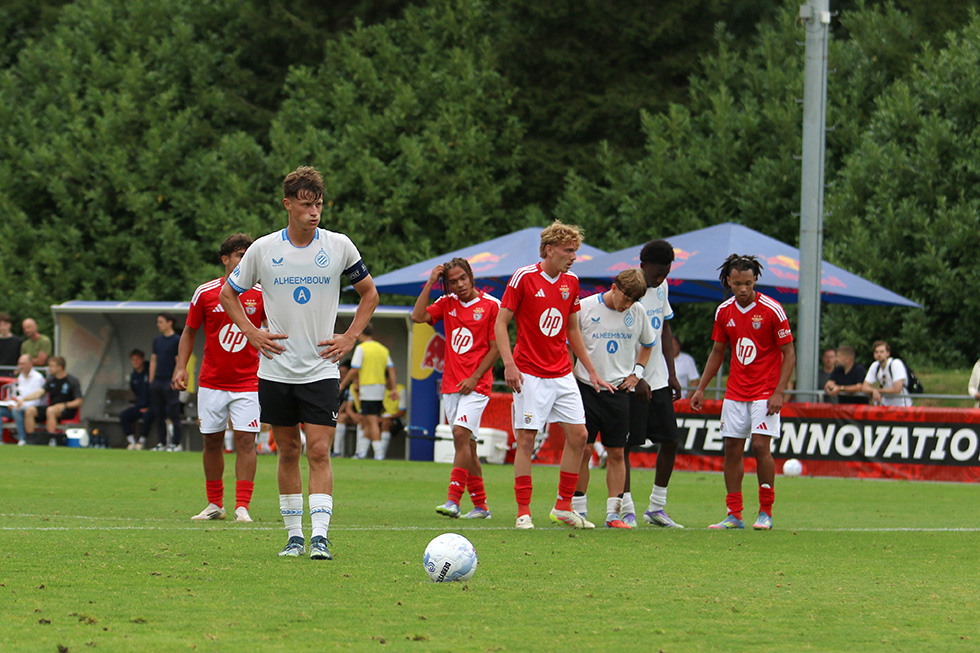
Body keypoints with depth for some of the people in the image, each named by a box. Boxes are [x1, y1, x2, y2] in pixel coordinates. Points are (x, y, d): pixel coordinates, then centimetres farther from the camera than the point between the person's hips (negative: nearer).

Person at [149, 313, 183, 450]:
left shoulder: (177, 340, -5)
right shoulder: (157, 340, 16)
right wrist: (151, 380, 12)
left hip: (170, 382, -7)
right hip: (157, 381, 7)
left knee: (173, 414, -5)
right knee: (159, 414, 8)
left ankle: (176, 443, -2)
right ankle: (161, 443, 13)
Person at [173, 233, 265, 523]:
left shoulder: (260, 294, -2)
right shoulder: (205, 293, -1)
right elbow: (189, 331, 9)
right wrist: (181, 367, -1)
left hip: (247, 382, -1)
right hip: (211, 382, 1)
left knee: (245, 441, -9)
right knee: (212, 441, 6)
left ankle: (242, 507, -7)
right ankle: (215, 505, 18)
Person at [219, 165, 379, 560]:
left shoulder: (338, 246, -2)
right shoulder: (263, 249, -1)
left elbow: (369, 294, 12)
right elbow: (228, 294, 12)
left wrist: (349, 338, 2)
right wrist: (251, 333, 0)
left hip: (321, 369, -1)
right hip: (276, 371, 1)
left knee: (319, 451, -11)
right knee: (288, 452, 7)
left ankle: (320, 536, -14)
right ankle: (294, 536, 16)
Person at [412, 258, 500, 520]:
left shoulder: (491, 305, -4)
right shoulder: (447, 303, 10)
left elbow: (495, 348, -4)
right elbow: (418, 316, -2)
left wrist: (475, 378, -11)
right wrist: (430, 284, -4)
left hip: (475, 386, -6)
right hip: (450, 385, 6)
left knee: (461, 435, -19)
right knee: (467, 443, 8)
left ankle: (453, 500, -24)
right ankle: (480, 506, 13)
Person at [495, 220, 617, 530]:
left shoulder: (571, 282, 8)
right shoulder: (524, 277, -9)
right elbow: (501, 323, -7)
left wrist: (592, 372, 18)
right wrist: (509, 364, -18)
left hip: (562, 374, 6)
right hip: (530, 375, -6)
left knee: (578, 435, 0)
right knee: (526, 439, -6)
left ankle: (563, 507, 11)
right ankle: (523, 513, -1)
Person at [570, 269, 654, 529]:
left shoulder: (638, 312, 2)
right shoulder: (585, 307, -6)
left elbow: (647, 344, 21)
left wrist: (637, 372, 9)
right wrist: (571, 378, -2)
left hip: (619, 390, 2)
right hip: (586, 388, -2)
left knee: (616, 453, 1)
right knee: (583, 449, -5)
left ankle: (614, 513, 4)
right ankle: (579, 510, 4)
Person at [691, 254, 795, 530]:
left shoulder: (772, 310, -10)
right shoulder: (724, 311, 5)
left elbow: (789, 354, -8)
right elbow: (717, 352, 17)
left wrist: (779, 392, -15)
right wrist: (701, 389, 13)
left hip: (765, 392, -5)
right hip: (735, 391, 5)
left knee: (761, 446, -14)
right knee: (732, 448, 1)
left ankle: (766, 512, -4)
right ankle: (734, 515, 6)